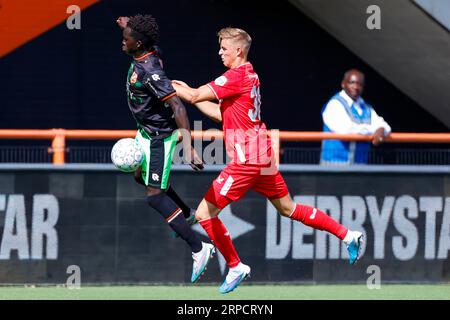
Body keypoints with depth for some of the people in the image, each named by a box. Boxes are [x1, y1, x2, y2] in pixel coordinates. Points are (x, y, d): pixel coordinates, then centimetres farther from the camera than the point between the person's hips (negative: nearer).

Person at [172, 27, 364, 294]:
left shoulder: (236, 76, -14)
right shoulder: (249, 75, 15)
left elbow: (195, 96, -18)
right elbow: (220, 113, 20)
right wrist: (188, 92, 17)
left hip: (246, 160, -10)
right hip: (262, 155, 10)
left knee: (205, 212, -5)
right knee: (288, 209, 20)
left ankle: (236, 267, 4)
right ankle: (348, 235, 21)